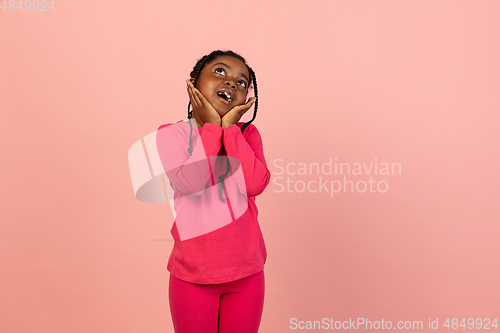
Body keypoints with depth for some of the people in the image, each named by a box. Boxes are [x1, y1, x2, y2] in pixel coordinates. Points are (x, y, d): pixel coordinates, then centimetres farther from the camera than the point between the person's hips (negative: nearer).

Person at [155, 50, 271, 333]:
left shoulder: (247, 133, 0)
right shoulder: (171, 133, -5)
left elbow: (255, 185, -17)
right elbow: (189, 183, -22)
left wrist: (230, 126, -15)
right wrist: (211, 126, -16)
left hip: (246, 273, 2)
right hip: (192, 275, -2)